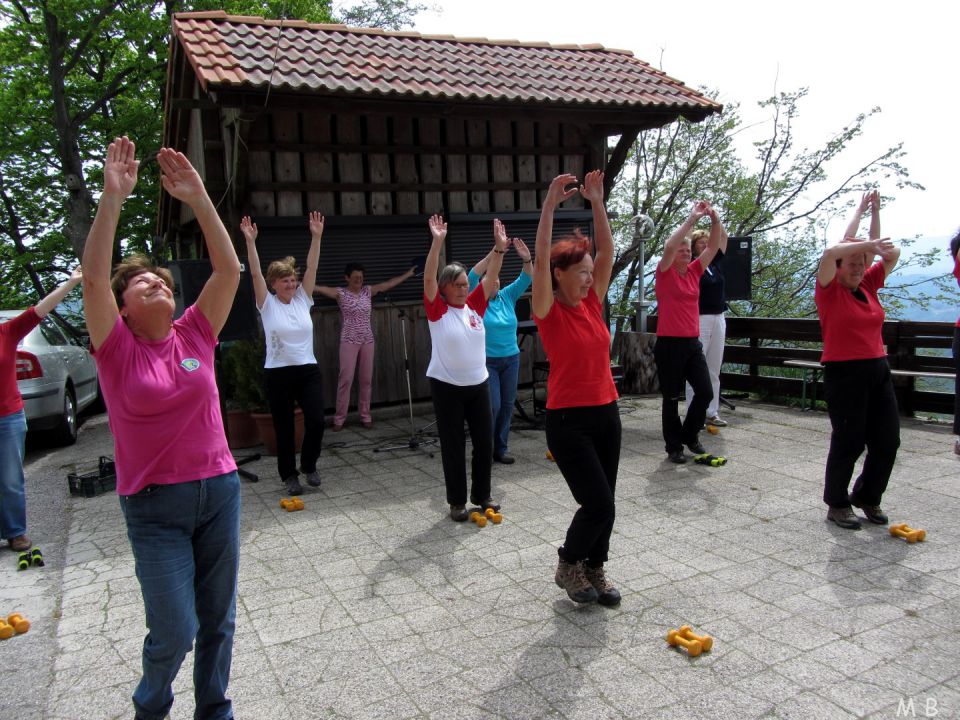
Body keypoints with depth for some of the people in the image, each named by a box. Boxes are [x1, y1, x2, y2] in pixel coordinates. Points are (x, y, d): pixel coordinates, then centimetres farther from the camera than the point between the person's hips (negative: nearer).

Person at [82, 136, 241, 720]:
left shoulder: (196, 335, 2)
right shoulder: (118, 350, -4)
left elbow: (229, 269, -5)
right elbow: (94, 276, -17)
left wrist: (198, 198, -11)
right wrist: (113, 197, -21)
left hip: (219, 489, 3)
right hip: (154, 504, -3)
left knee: (219, 617, 13)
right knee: (175, 629, -1)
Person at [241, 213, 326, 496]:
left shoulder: (303, 299, 6)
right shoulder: (267, 304, -1)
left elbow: (312, 268, -3)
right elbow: (255, 273, -12)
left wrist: (316, 237, -11)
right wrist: (250, 241, -21)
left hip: (308, 370, 2)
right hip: (278, 374, -2)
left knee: (316, 421, -7)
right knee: (284, 428, 6)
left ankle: (309, 465, 20)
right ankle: (289, 475, 24)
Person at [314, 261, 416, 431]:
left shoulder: (369, 291, 7)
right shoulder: (340, 293, -2)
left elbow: (390, 283, 9)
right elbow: (318, 288, -12)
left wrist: (409, 273, 9)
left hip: (367, 340, 4)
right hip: (349, 341, -3)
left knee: (367, 379, 6)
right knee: (346, 379, -4)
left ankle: (365, 416, 15)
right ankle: (339, 418, 4)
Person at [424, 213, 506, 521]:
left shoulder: (475, 305, 4)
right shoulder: (437, 310, -8)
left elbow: (490, 277, -3)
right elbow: (429, 278, -21)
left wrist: (499, 249, -16)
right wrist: (437, 242, -30)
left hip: (478, 384, 4)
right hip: (446, 386, -4)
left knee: (484, 441, 10)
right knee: (453, 445, 4)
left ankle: (481, 494, 27)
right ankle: (457, 501, 17)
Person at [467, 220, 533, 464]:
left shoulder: (507, 297, 6)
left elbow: (525, 279, -4)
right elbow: (472, 276, -23)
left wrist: (527, 259, -24)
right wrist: (495, 251, -32)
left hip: (511, 359, 5)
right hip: (487, 361, -5)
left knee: (507, 405, 7)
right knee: (492, 406, -7)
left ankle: (501, 449, 18)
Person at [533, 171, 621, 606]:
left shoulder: (592, 304, 6)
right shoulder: (548, 312, -9)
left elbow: (607, 251, 3)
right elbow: (541, 260, -22)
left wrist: (597, 201, -2)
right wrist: (550, 205, -25)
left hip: (606, 413, 6)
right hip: (568, 420, -6)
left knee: (605, 503, 12)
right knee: (598, 505, -6)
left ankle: (594, 569, 32)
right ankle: (567, 565, 19)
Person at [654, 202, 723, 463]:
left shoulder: (694, 271, 10)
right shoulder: (665, 272, -5)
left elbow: (713, 246, 4)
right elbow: (670, 247, -22)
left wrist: (715, 219, -10)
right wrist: (692, 218, -22)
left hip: (692, 343, 5)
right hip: (669, 344, -5)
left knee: (705, 392, 2)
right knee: (671, 398, 4)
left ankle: (690, 435, 24)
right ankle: (673, 446, 17)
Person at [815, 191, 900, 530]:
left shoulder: (868, 287, 11)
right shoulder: (830, 290, -5)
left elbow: (892, 254, 14)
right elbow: (829, 253, -23)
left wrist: (875, 213, 4)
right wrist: (867, 244, -17)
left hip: (878, 370, 7)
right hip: (844, 373, -7)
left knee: (888, 439, 8)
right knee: (849, 441, -2)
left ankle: (868, 497, 28)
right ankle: (837, 505, 15)